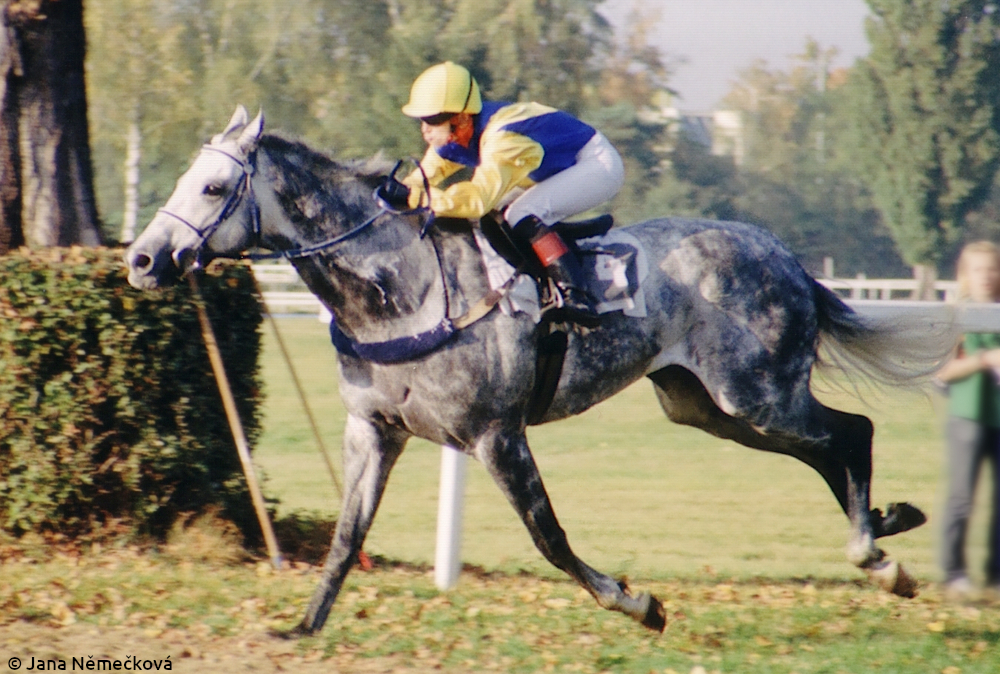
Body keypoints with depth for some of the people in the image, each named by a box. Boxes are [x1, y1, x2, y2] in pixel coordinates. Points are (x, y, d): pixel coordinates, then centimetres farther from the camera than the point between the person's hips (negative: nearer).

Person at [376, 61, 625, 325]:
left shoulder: (501, 139, -34)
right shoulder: (455, 132, -7)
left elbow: (479, 197, -42)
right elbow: (428, 173, 1)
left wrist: (412, 196, -44)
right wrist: (395, 190, -18)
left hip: (599, 165, -9)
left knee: (524, 215, -27)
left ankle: (575, 297, -29)